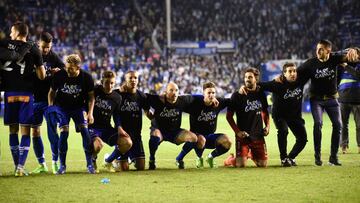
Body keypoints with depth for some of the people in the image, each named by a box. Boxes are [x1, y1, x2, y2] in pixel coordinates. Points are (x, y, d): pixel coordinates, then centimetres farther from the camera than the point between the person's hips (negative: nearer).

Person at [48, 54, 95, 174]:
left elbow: (91, 96, -3)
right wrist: (50, 108, -5)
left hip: (79, 106, 0)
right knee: (64, 133, -14)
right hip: (61, 106, 0)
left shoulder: (86, 78, -15)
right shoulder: (59, 75, -16)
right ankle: (62, 165, -2)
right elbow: (52, 92, 1)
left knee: (84, 130, -15)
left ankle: (89, 164, -7)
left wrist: (90, 113, -12)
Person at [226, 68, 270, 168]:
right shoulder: (237, 95, -6)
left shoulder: (261, 94, 7)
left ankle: (251, 155, 34)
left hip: (258, 135, 4)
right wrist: (237, 131, -12)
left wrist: (267, 126, 7)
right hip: (243, 136, -4)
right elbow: (229, 116, -3)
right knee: (241, 164, -16)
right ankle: (230, 159, 20)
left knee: (263, 164, 1)